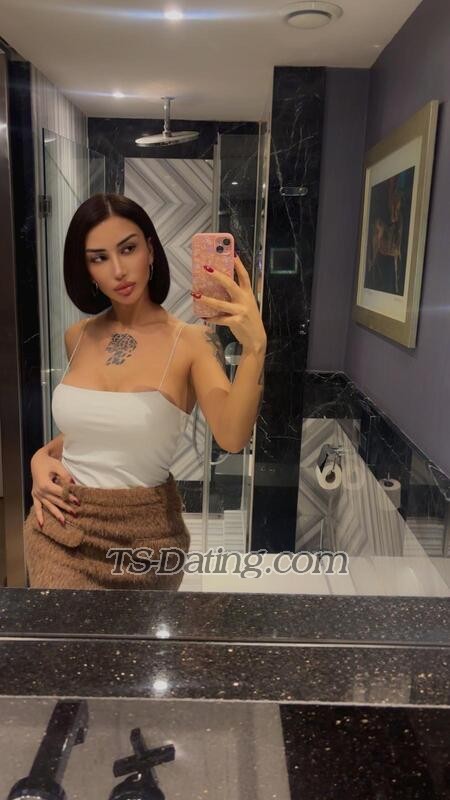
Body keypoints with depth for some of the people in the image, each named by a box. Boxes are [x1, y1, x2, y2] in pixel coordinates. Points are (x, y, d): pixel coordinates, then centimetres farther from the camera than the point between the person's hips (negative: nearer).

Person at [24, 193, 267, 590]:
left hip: (141, 533, -3)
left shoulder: (193, 341, -13)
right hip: (60, 527, 3)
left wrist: (254, 348, -43)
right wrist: (43, 456, -2)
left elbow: (232, 437, -29)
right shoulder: (78, 337, 0)